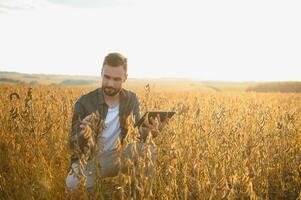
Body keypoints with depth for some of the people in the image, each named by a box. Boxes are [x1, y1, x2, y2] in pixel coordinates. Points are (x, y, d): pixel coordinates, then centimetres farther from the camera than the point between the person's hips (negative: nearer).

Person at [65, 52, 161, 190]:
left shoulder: (132, 100, -3)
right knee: (74, 184, -34)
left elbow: (138, 134, -10)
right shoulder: (84, 103, -14)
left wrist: (147, 130, -35)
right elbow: (73, 145, -14)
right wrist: (83, 135, -39)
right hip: (87, 160, -2)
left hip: (116, 157, 3)